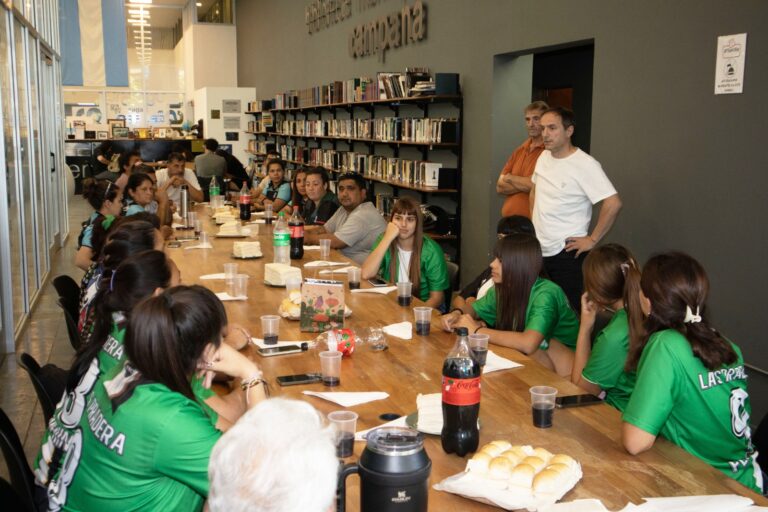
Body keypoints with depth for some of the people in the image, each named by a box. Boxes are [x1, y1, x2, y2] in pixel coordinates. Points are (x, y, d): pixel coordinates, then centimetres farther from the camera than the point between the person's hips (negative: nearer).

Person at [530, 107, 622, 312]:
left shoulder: (585, 165, -17)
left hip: (567, 254, -7)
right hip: (539, 251, 7)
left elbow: (613, 204, -23)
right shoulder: (544, 157, 7)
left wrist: (592, 240, -17)